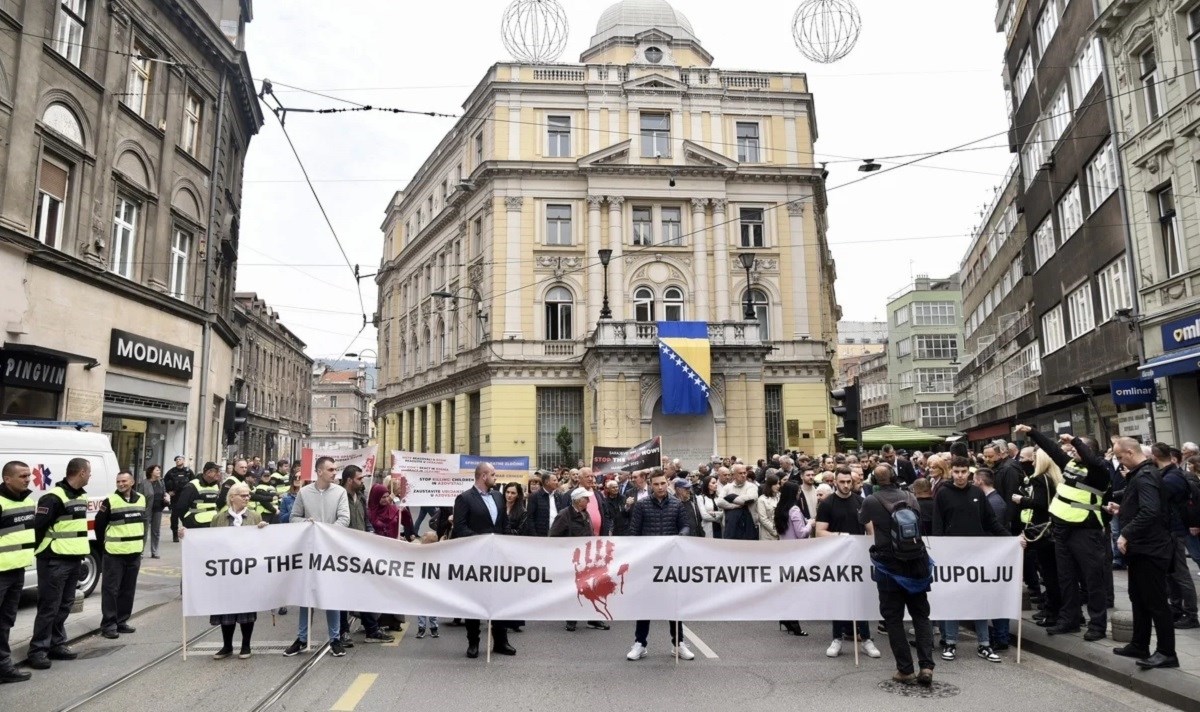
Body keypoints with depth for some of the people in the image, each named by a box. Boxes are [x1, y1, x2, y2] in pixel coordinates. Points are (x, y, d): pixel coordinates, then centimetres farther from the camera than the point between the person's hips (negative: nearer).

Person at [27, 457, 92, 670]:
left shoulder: (81, 495, 12)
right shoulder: (54, 498, -17)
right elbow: (38, 526, -18)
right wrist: (42, 553, -9)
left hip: (74, 559, 8)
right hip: (54, 561, -8)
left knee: (65, 605, 14)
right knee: (49, 607, -3)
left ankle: (56, 645, 23)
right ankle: (38, 650, 6)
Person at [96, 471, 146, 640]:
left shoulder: (141, 499, 8)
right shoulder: (110, 501, -8)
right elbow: (99, 524, -2)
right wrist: (103, 545, 1)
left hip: (135, 553, 5)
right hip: (114, 554, -5)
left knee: (128, 590, 11)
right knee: (111, 589, -2)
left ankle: (121, 621, 20)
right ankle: (108, 624, 4)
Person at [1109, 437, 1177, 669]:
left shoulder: (1145, 476, -20)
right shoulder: (1141, 474, 13)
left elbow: (1150, 512, -31)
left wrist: (1126, 534, -26)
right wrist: (1121, 509, 12)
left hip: (1150, 549, -11)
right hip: (1142, 548, 11)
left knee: (1155, 602, -2)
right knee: (1139, 598, 17)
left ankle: (1166, 653, 7)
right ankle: (1139, 645, 26)